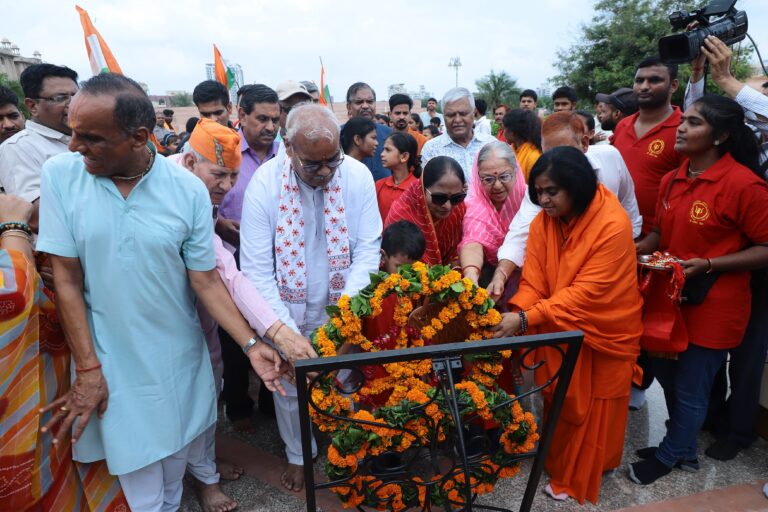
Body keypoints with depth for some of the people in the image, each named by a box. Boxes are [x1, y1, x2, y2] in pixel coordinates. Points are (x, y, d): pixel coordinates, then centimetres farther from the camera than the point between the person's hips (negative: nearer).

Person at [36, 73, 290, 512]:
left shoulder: (189, 190, -12)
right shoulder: (60, 175, -10)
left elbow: (205, 280, -7)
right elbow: (67, 278, -7)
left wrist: (251, 344, -14)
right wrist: (87, 369, -6)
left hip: (180, 358, 1)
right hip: (112, 363, 0)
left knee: (176, 462, 20)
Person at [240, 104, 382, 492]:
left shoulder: (358, 176, -13)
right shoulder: (265, 183, -18)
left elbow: (368, 249, -9)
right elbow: (256, 270, -17)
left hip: (342, 309, 1)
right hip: (288, 311, -1)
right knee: (290, 385, 15)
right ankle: (298, 455, 44)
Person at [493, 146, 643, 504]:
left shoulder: (613, 225, -26)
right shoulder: (543, 220, -9)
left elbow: (586, 292, -31)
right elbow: (533, 280, -12)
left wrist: (526, 319, -36)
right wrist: (515, 313, -31)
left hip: (602, 331, -4)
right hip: (559, 330, 5)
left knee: (593, 409, 13)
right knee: (559, 402, 19)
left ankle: (581, 476, 35)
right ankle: (559, 464, 42)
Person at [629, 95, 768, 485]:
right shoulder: (672, 180, 3)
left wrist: (707, 265, -24)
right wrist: (632, 249, -7)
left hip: (713, 307, -7)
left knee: (689, 390, 11)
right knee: (666, 374, 20)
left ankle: (669, 455, 36)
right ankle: (684, 449, 44)